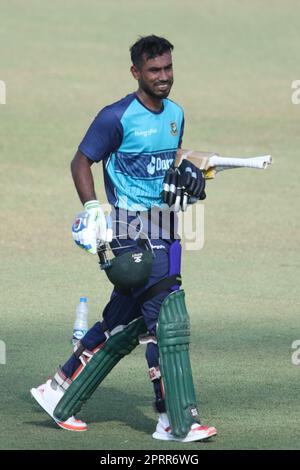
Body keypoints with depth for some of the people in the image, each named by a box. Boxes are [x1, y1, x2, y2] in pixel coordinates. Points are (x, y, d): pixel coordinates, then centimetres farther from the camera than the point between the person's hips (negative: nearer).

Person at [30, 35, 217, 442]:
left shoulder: (176, 114, 14)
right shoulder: (118, 117, -9)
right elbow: (81, 162, -5)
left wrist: (183, 177, 6)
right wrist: (92, 210, -16)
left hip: (164, 228, 8)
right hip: (133, 229, -8)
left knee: (123, 326, 12)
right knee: (168, 321, -13)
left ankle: (58, 394, 24)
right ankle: (178, 423, -10)